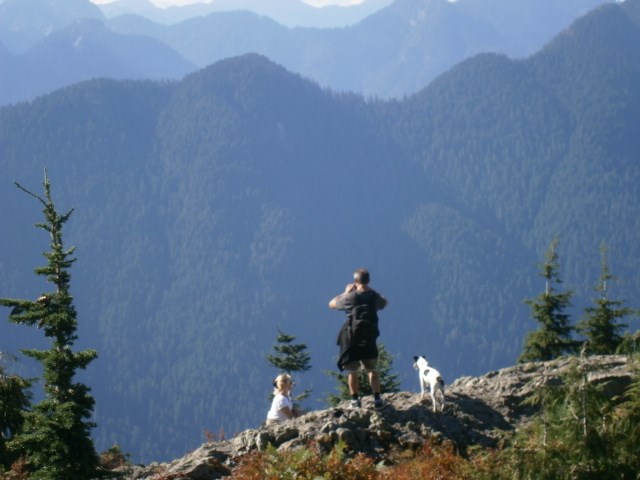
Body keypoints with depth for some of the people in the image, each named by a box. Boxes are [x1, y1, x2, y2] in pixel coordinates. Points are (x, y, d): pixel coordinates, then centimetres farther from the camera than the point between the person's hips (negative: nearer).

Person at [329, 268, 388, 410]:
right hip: (369, 339, 2)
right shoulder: (374, 297, -3)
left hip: (351, 339, -2)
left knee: (352, 372, 7)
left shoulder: (351, 297, -12)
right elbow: (385, 302, 22)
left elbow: (332, 304, 3)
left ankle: (355, 400, 7)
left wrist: (346, 292, 12)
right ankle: (377, 399, 7)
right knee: (372, 370, 13)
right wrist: (372, 291, 22)